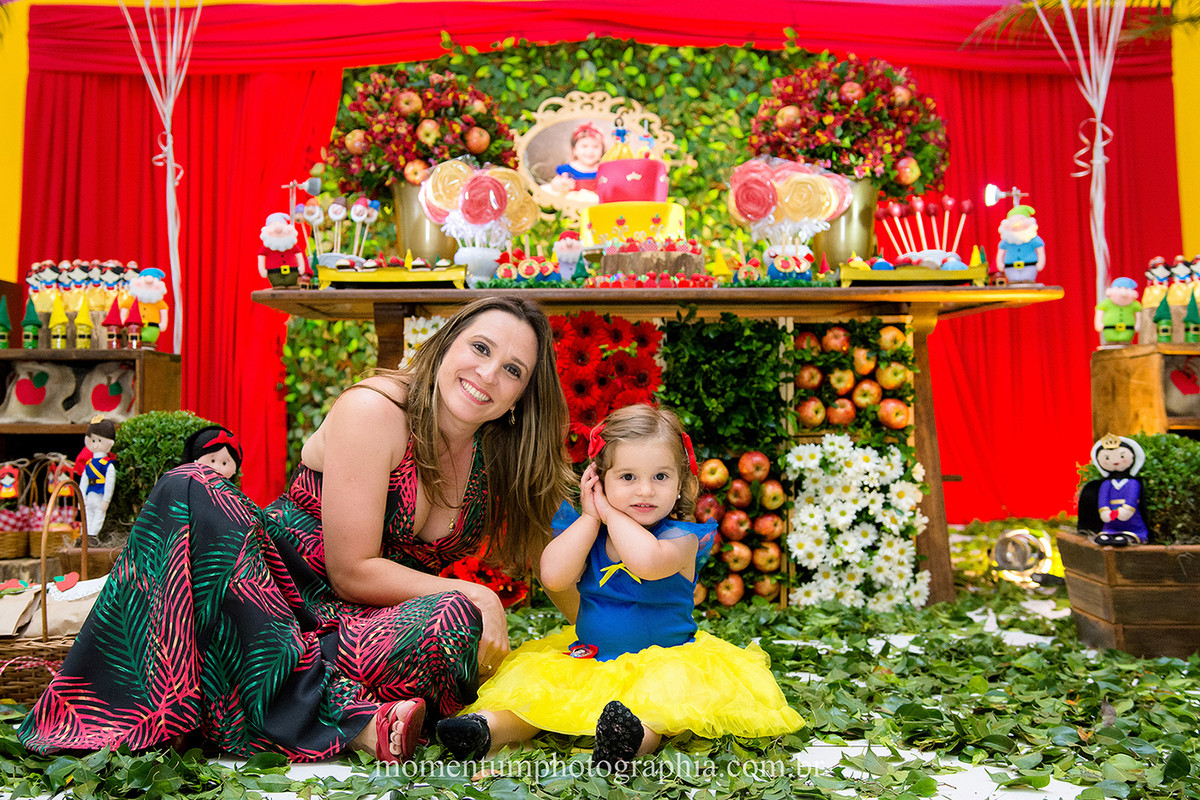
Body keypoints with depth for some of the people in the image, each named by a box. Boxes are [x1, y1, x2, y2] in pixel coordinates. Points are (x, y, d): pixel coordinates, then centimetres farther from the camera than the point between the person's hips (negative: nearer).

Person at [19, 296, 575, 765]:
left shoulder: (499, 458, 3)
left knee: (457, 620, -31)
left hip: (367, 622, 2)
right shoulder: (373, 411, -15)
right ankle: (340, 717, -35)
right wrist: (474, 596, -18)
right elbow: (352, 571, -16)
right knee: (191, 491, -30)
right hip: (277, 590, -2)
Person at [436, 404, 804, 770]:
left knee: (670, 688, -34)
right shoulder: (586, 531, 2)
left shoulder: (680, 537, -12)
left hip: (661, 660, -5)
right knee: (532, 677, -10)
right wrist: (590, 516, -12)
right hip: (587, 656, 5)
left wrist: (611, 512, -20)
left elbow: (648, 561, -36)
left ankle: (635, 738, -57)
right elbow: (553, 577, -14)